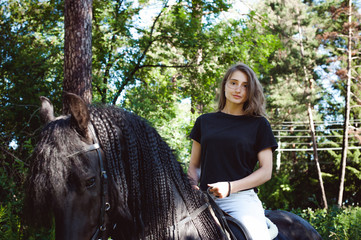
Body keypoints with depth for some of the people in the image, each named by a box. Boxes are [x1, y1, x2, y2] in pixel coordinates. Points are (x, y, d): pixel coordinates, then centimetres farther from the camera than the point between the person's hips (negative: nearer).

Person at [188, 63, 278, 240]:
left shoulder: (259, 124, 8)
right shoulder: (205, 121, 16)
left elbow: (266, 171, 2)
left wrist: (230, 187, -11)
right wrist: (193, 186, -3)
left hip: (242, 197, -2)